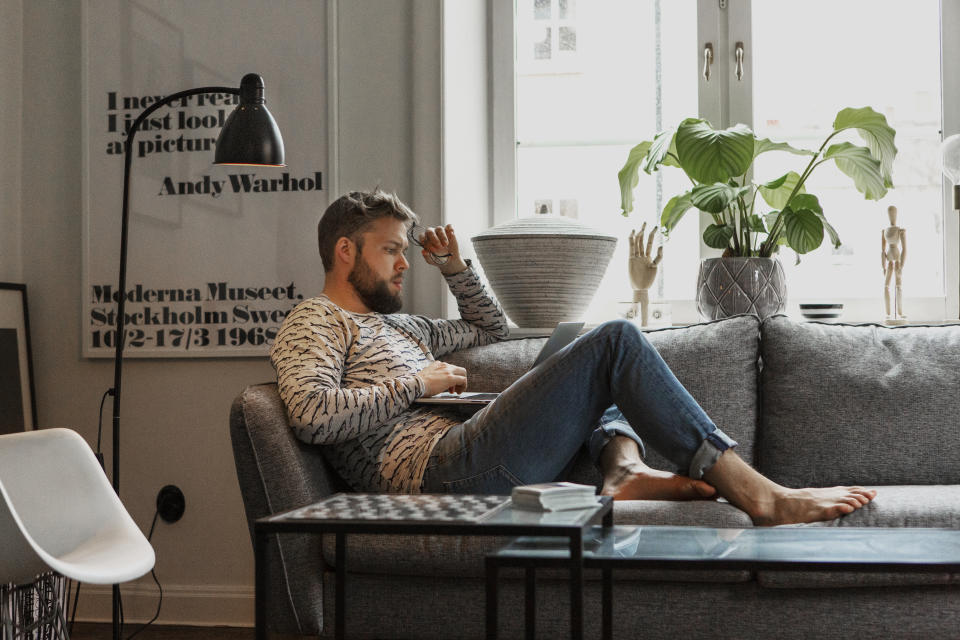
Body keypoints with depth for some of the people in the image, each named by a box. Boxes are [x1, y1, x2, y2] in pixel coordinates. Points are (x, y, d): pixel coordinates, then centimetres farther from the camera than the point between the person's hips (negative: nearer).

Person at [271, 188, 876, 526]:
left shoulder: (397, 324, 33)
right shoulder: (315, 322, 6)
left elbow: (492, 329, 43)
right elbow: (311, 414, -14)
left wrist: (456, 267, 28)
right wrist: (417, 383, -6)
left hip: (467, 462, 10)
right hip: (445, 466, -10)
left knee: (606, 369, 25)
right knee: (616, 341, -12)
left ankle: (625, 469, -11)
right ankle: (758, 494, -21)